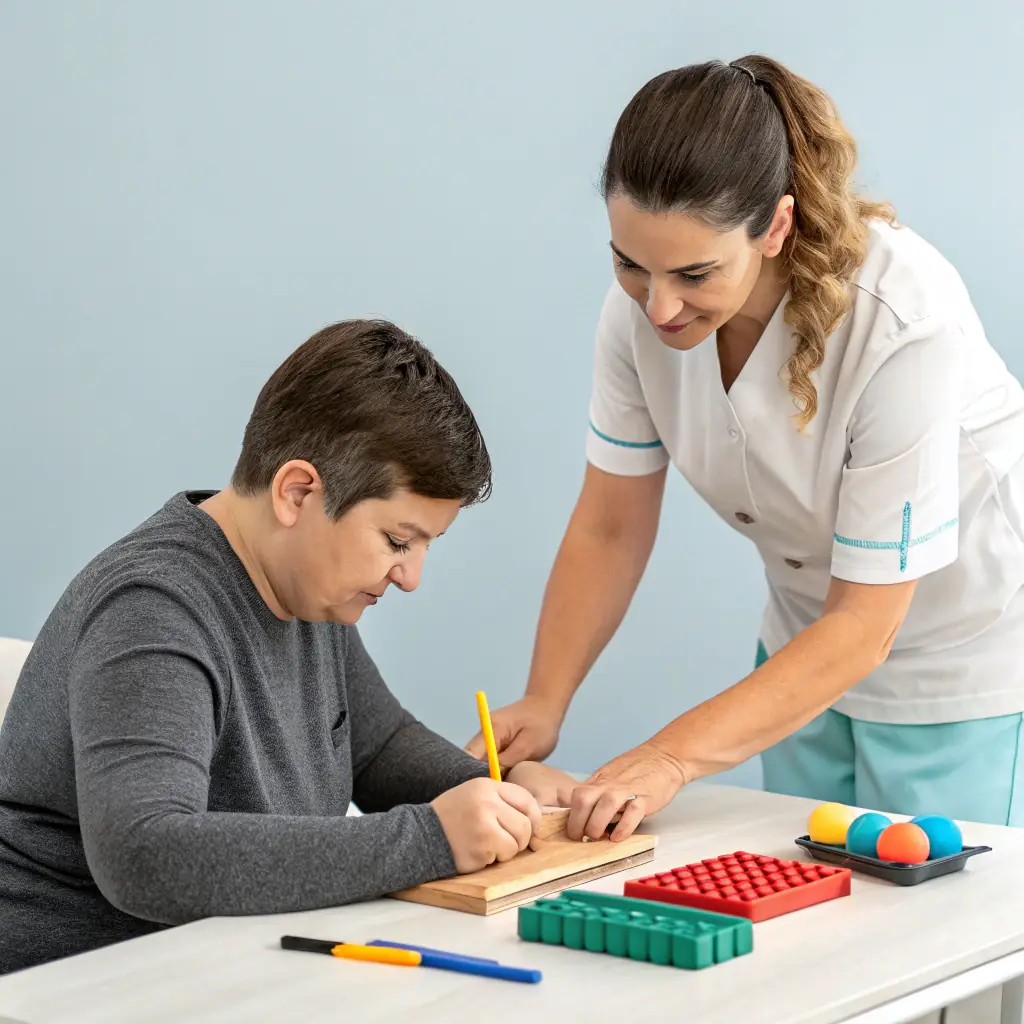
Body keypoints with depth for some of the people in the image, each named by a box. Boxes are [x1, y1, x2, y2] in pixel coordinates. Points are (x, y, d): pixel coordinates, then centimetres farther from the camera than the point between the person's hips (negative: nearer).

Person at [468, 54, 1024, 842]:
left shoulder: (902, 324, -34)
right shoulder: (644, 300, -19)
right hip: (810, 638, 5)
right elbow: (610, 530, -7)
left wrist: (674, 756, -36)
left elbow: (865, 626, -29)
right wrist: (544, 704, -20)